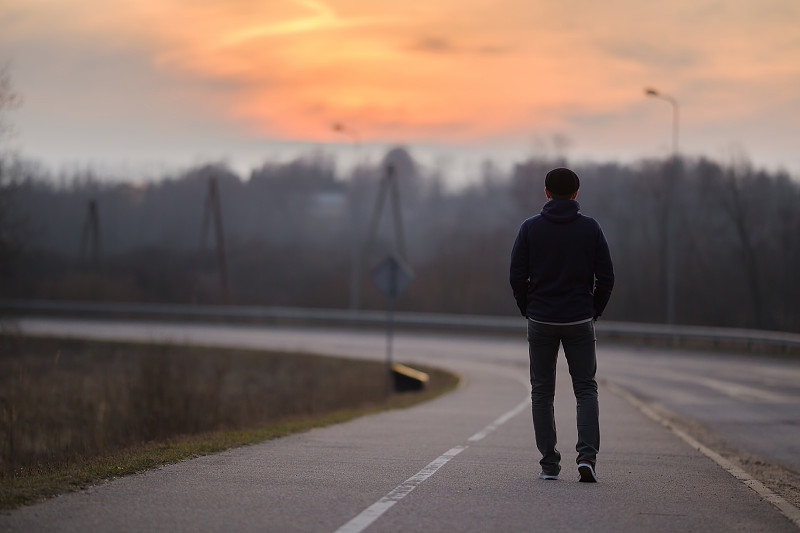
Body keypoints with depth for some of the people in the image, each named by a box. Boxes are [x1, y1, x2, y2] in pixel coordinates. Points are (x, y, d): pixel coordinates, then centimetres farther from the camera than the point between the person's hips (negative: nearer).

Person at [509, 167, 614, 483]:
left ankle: (549, 464, 6)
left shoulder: (530, 228, -2)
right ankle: (587, 456, -11)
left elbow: (517, 276, -4)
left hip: (541, 321, 0)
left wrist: (527, 310, 9)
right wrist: (595, 311, 10)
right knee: (586, 389, 7)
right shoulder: (590, 228, -1)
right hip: (579, 321, 0)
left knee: (542, 392, 9)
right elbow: (606, 276, -2)